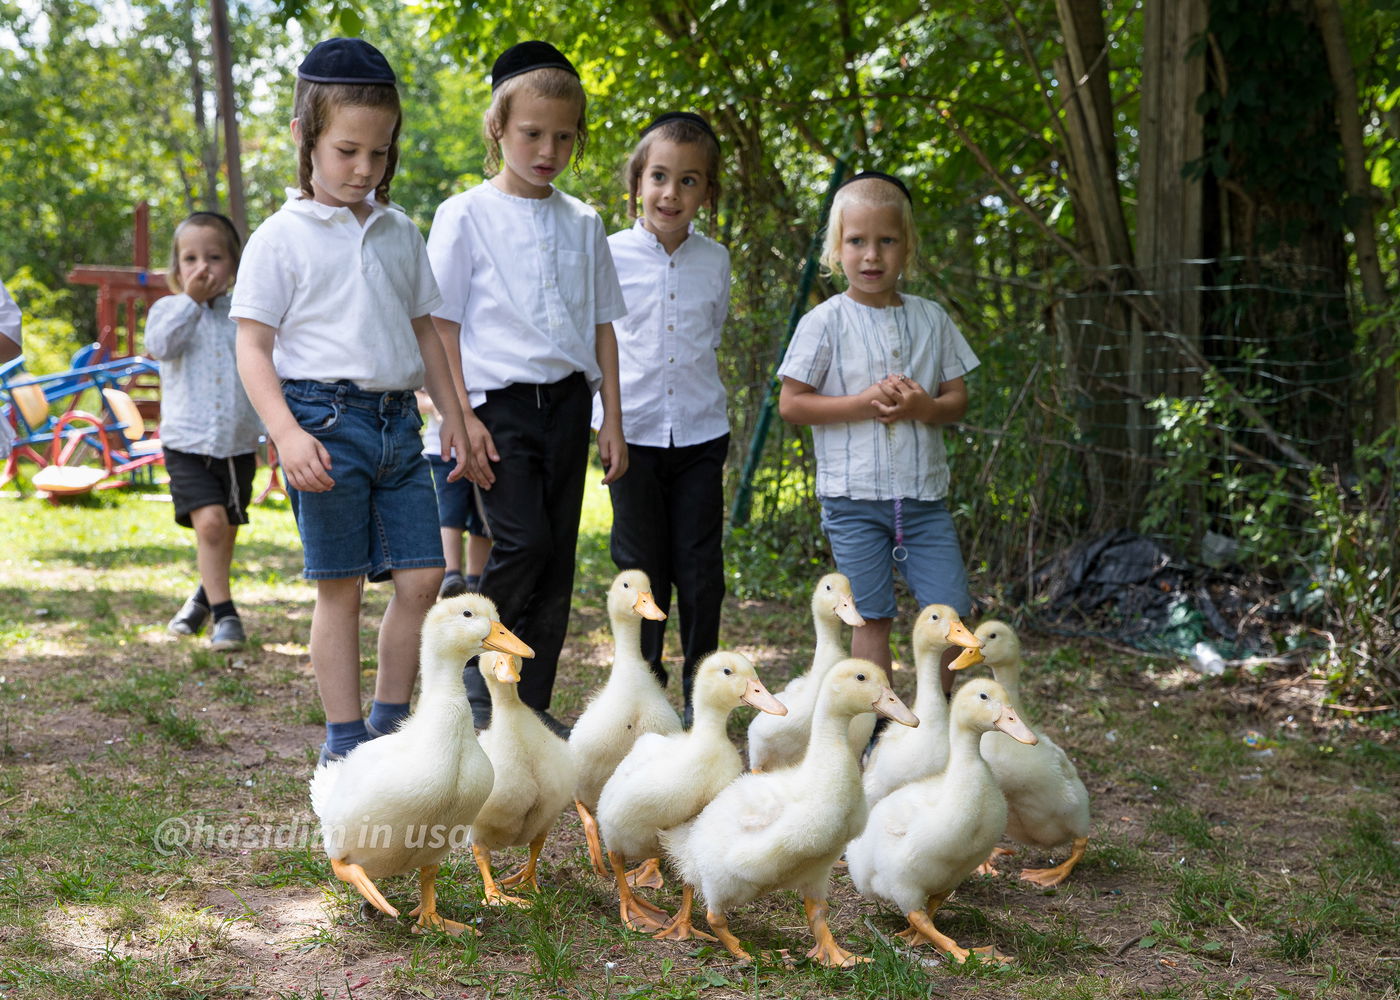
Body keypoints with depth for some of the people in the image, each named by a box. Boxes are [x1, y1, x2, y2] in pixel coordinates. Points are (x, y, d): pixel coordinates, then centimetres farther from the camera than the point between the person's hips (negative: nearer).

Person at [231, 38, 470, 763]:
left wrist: (453, 417, 18)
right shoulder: (282, 237, -2)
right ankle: (344, 738, 10)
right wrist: (287, 433, -18)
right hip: (326, 419, -5)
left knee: (422, 576, 1)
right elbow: (252, 348, -5)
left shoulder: (399, 232, 14)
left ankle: (391, 721, 17)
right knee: (340, 586, 0)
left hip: (398, 419, 5)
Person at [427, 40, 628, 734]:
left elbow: (602, 326, 15)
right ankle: (475, 667, 6)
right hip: (500, 401, -4)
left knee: (558, 552, 3)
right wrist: (461, 417, -11)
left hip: (567, 400, 5)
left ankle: (532, 706, 11)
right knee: (522, 541, -17)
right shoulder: (466, 216, -1)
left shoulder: (582, 223, 12)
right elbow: (442, 326, -3)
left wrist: (612, 422, 10)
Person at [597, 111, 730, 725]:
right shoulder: (609, 256, -4)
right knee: (641, 569, 4)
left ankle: (701, 691, 15)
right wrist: (601, 419, -3)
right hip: (632, 435, -2)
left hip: (700, 436, 2)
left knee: (700, 569, 3)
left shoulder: (715, 260, 4)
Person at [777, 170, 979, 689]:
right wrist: (865, 403, -16)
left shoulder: (930, 318, 7)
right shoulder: (825, 322, -4)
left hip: (924, 493, 3)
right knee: (872, 617, 3)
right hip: (854, 495, -3)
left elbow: (958, 398, 9)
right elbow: (791, 403, -7)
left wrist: (924, 407, -14)